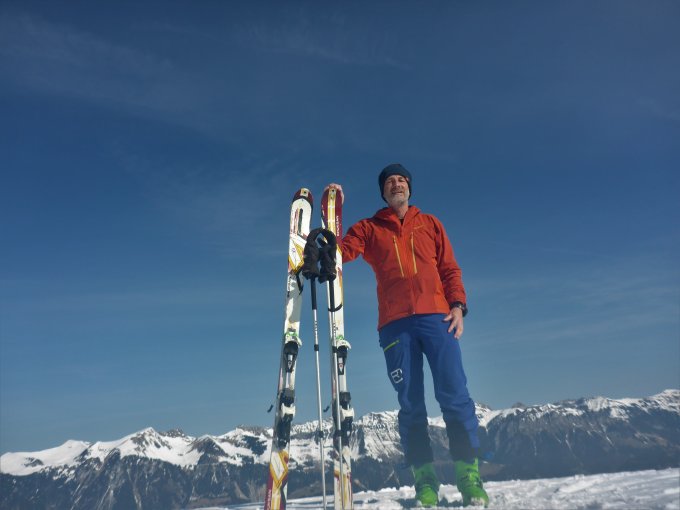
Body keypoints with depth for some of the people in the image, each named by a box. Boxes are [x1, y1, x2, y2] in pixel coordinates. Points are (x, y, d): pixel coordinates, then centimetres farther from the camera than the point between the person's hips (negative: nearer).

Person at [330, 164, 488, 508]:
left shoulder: (430, 223, 21)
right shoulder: (368, 228, 17)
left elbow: (449, 268, 15)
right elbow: (338, 251, 1)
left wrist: (458, 305, 1)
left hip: (436, 316, 1)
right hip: (395, 322, 0)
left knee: (454, 394, -7)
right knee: (410, 403, 0)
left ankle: (469, 473, 4)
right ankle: (424, 481, 8)